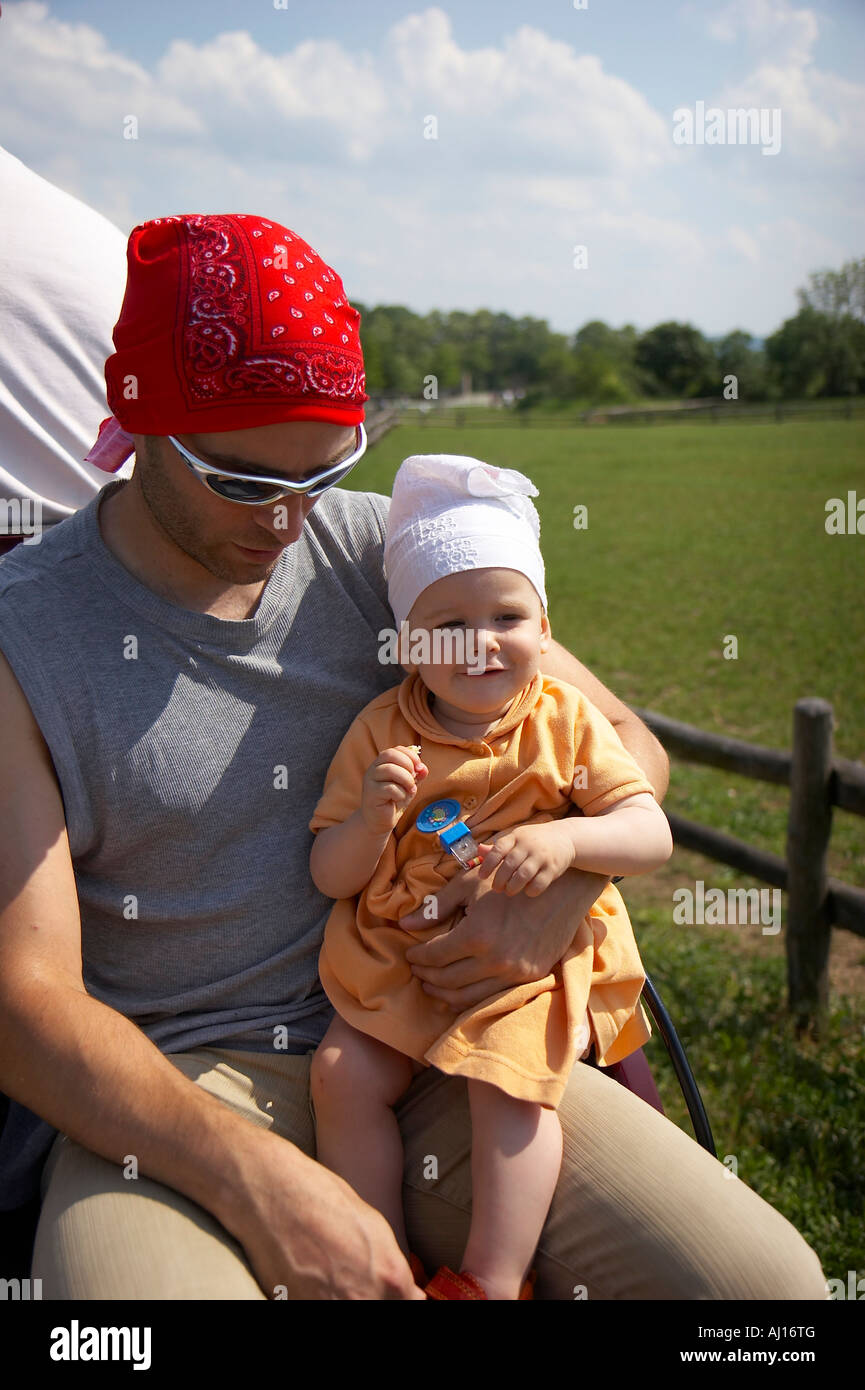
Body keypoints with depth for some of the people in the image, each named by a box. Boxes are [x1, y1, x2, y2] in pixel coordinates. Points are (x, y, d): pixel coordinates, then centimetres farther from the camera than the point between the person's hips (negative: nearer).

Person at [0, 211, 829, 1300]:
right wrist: (257, 1178, -23)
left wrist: (559, 893, -10)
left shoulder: (383, 553, 3)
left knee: (768, 1277, -12)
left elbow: (627, 743, 11)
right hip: (169, 1088, -3)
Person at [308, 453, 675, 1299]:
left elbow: (652, 837, -8)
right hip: (397, 956, 3)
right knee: (342, 1072, -13)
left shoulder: (564, 721, -3)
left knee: (509, 1085, -24)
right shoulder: (381, 732, -1)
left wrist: (567, 838, -27)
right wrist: (371, 818, -22)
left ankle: (490, 1279, -8)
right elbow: (331, 877, -1)